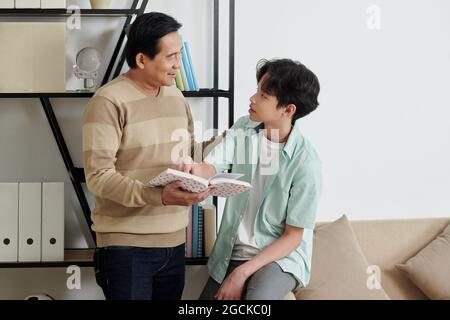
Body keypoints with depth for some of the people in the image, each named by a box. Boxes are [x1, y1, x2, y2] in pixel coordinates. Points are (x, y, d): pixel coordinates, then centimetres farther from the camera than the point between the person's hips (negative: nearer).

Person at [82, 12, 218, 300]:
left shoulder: (176, 96, 11)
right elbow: (98, 176, -19)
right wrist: (157, 196, -30)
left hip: (174, 241, 7)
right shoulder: (109, 101, -13)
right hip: (127, 245, -6)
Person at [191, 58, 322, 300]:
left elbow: (292, 237, -14)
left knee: (257, 297, -33)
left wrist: (242, 273, -19)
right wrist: (192, 170, -38)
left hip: (281, 257, -5)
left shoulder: (306, 163, -19)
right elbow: (210, 166, -14)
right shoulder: (243, 128, -3)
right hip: (231, 253, 5)